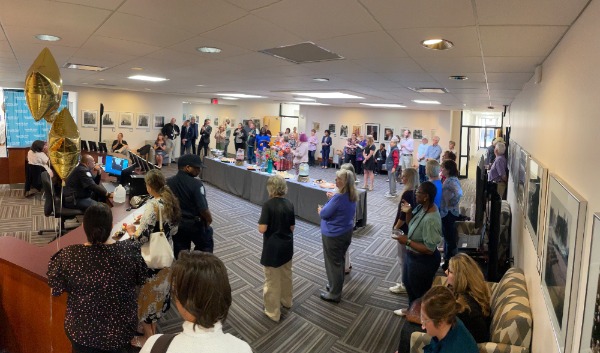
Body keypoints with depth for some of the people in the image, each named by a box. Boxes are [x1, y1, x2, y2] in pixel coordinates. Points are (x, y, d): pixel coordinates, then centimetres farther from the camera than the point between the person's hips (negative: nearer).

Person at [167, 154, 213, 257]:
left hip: (176, 224, 5)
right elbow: (203, 209, -23)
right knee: (206, 245, 19)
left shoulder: (168, 182, -5)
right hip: (195, 224, -5)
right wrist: (209, 219, -3)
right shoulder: (196, 184, -23)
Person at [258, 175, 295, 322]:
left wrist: (261, 223, -1)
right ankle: (286, 301, 44)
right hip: (287, 245, 6)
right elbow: (292, 227, 5)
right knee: (286, 275, 24)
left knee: (272, 280, 9)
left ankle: (273, 312, 21)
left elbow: (262, 229, -21)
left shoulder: (268, 205, -20)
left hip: (272, 247, -6)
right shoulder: (289, 204, -2)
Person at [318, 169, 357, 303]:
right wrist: (332, 199, 7)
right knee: (339, 261, 22)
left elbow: (324, 214, -18)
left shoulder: (338, 197, -28)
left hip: (333, 235, -8)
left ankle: (334, 294, 20)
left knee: (333, 263, 6)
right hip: (346, 232, 9)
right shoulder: (352, 196, -1)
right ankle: (336, 285, 40)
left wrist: (320, 210, 1)